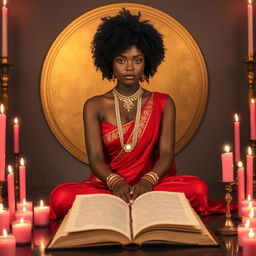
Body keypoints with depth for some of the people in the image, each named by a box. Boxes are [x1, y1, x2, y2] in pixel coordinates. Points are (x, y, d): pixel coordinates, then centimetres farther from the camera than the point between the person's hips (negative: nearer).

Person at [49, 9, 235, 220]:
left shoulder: (163, 104, 8)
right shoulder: (95, 106, 6)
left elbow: (166, 154, -4)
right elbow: (95, 158, -6)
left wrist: (148, 181, -27)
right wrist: (116, 183, -29)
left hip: (149, 186, 1)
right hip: (106, 185, 0)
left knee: (197, 188, -30)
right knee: (61, 196, -31)